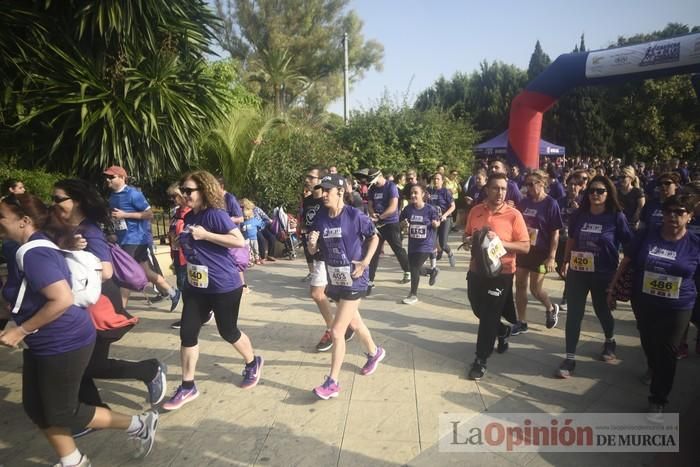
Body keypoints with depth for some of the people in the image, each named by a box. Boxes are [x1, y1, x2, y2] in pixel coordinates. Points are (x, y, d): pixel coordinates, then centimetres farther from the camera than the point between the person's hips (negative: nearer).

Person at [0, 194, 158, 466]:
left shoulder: (34, 254, -24)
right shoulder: (25, 249, 8)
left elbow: (63, 300, -32)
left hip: (65, 344, -10)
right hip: (42, 344, 10)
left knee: (62, 413, 3)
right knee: (36, 408, 16)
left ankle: (139, 425, 15)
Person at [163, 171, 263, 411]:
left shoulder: (215, 214, -16)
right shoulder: (189, 217, 8)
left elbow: (240, 241, -25)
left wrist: (205, 235, -25)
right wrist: (182, 241, 7)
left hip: (224, 287, -7)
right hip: (196, 287, 7)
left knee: (228, 331, 8)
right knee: (187, 333, 2)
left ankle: (253, 363, 36)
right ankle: (187, 386, 16)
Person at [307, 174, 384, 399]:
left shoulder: (354, 216, -16)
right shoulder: (320, 218, -2)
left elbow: (374, 237, -2)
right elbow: (313, 251, 4)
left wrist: (365, 262, -12)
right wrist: (312, 243, -18)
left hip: (354, 280, -6)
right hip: (335, 280, 6)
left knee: (337, 331, -7)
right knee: (354, 322, 24)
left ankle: (332, 383, 5)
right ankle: (374, 352, 50)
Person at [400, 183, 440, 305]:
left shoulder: (430, 209, -12)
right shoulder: (408, 209, -4)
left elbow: (437, 223, 2)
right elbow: (402, 222, 10)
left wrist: (436, 223, -20)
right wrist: (405, 224, -11)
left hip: (425, 244, -5)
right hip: (412, 244, 5)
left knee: (415, 269, -9)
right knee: (413, 268, 16)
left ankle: (413, 295, 9)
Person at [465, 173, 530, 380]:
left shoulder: (513, 215, -11)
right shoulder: (475, 211, 1)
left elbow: (525, 247, -12)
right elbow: (467, 235, 15)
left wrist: (499, 242, -24)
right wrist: (470, 240, -9)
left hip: (501, 274, -5)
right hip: (476, 270, 5)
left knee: (489, 317, 1)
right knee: (480, 312, 20)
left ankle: (481, 360, 15)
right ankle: (503, 331, 49)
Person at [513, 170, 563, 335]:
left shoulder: (550, 204, -11)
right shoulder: (524, 202, 4)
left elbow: (555, 233, -12)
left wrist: (552, 257, -16)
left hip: (540, 252, -5)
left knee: (535, 289, 1)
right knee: (520, 286, 7)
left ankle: (551, 309, 32)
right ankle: (521, 322, 19)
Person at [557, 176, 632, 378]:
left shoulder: (616, 217, -10)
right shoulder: (579, 215, -1)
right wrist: (566, 262, 12)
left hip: (603, 274, -2)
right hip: (577, 272, 2)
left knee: (602, 310, 17)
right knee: (573, 314, 0)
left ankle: (610, 342, 48)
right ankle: (570, 358, 8)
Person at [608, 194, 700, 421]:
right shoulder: (646, 236, -4)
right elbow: (626, 262, 3)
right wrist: (612, 288, 3)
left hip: (677, 309, -2)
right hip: (644, 304, 2)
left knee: (666, 354, 4)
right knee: (649, 346, 19)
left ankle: (658, 400, 19)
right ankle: (654, 372, 50)